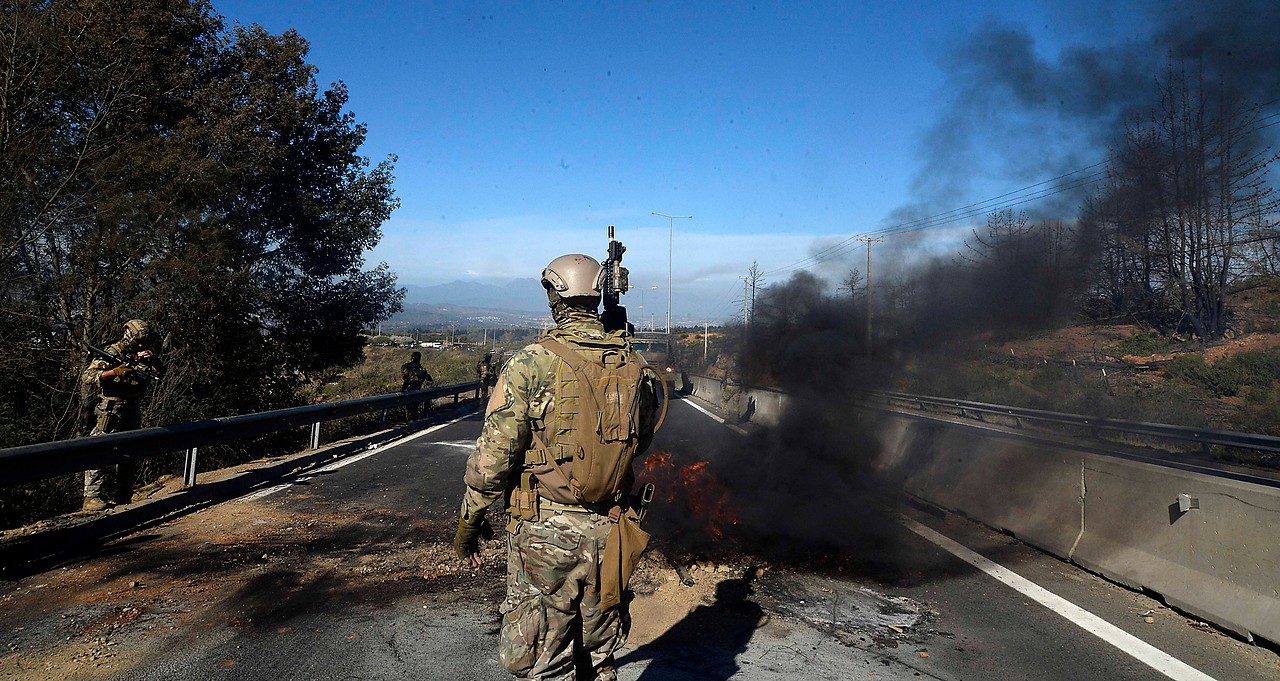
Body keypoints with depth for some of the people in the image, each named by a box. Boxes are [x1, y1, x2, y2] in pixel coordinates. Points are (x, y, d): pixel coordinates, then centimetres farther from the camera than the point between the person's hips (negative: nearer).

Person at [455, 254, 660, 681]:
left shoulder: (533, 364, -14)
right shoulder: (634, 367, 1)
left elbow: (493, 454, -12)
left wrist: (468, 521, 0)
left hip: (546, 533, -4)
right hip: (608, 532, 5)